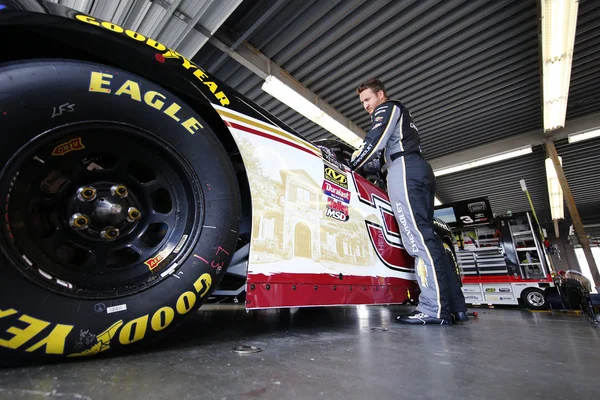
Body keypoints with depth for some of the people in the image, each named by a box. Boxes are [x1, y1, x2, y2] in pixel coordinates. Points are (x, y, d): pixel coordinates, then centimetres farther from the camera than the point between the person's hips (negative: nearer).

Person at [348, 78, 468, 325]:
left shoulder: (387, 108, 10)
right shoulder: (401, 115, 38)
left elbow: (374, 143, -5)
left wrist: (350, 166, 1)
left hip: (404, 169, -9)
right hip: (420, 169, 9)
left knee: (417, 236, -17)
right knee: (426, 236, 2)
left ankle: (434, 308, -19)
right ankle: (455, 306, 1)